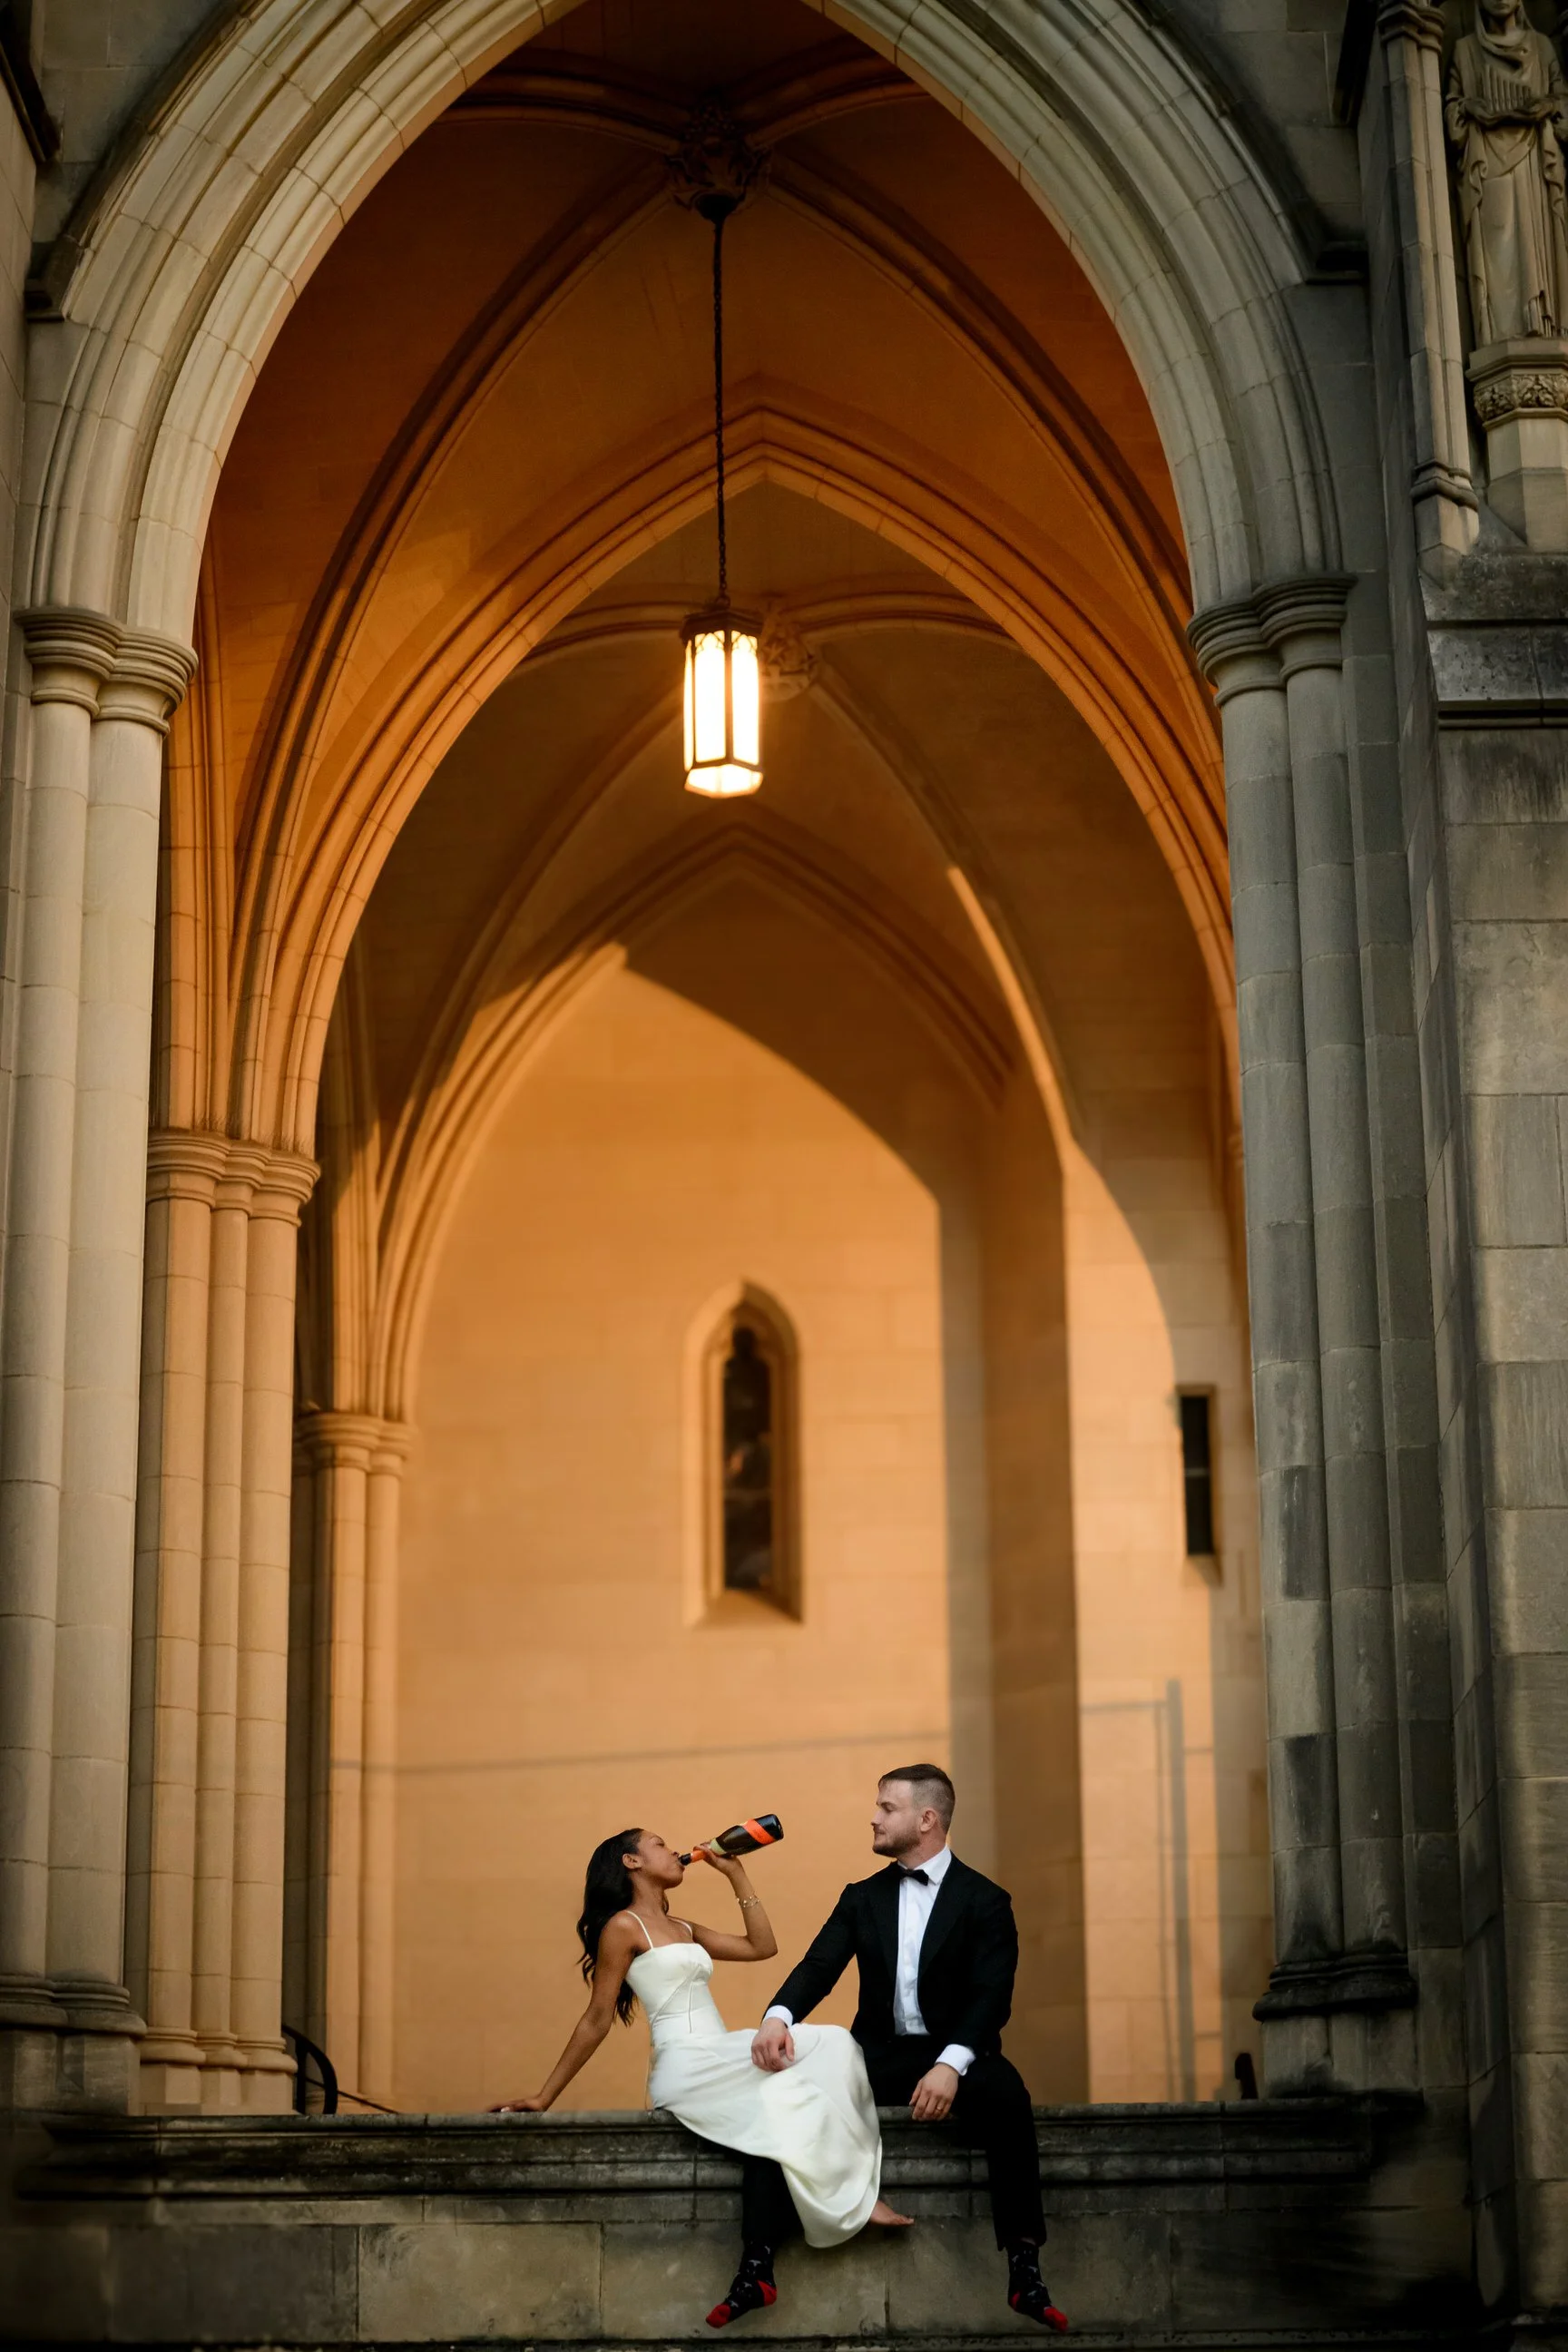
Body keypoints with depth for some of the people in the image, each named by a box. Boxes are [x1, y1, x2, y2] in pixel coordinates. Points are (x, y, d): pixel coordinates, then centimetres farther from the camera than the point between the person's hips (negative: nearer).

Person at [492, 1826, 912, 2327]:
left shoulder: (684, 1929, 25)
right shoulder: (623, 1927, 1)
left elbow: (763, 1947, 24)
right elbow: (596, 2019, 1)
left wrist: (735, 1875, 23)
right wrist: (544, 2097, -4)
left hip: (722, 2063, 8)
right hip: (685, 2067, -8)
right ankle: (848, 2198, -13)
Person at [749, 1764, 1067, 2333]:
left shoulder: (984, 1902, 0)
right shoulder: (862, 1898, 13)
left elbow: (991, 1998, -12)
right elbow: (819, 1967, 0)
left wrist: (951, 2065, -31)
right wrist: (778, 2017, -24)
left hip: (953, 2057, -4)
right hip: (878, 2055, 4)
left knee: (1005, 2094, -38)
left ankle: (1024, 2268, -33)